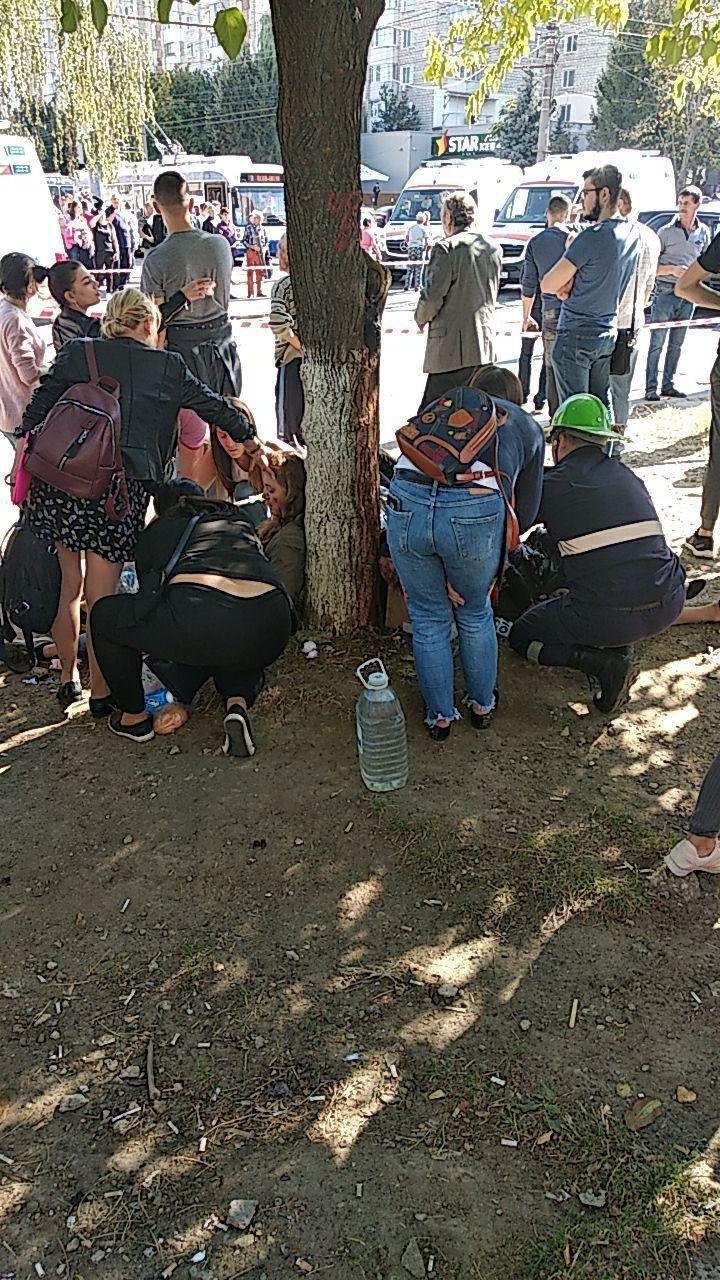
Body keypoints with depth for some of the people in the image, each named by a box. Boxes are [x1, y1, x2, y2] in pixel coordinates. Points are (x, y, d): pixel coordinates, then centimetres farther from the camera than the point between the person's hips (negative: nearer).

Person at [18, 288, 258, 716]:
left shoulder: (76, 354, 13)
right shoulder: (167, 367, 9)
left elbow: (37, 411, 8)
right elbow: (215, 406, 18)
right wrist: (252, 436, 33)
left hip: (55, 483, 3)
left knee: (68, 587, 18)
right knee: (101, 598, 6)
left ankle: (68, 679, 30)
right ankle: (101, 692, 18)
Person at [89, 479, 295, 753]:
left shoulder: (155, 532, 28)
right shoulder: (240, 522, 34)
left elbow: (151, 592, 39)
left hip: (197, 618, -4)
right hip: (269, 631, 4)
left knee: (104, 614, 23)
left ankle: (134, 717, 30)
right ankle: (238, 703, 12)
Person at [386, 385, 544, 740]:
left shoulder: (437, 405, 33)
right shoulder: (528, 427, 29)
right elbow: (525, 513, 25)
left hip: (406, 503, 1)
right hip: (477, 510, -1)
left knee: (429, 619, 22)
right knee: (475, 616, 26)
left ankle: (440, 717, 38)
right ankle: (482, 706, 45)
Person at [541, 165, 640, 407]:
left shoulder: (593, 236, -20)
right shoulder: (632, 233, 6)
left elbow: (546, 285, -16)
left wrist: (563, 285, 4)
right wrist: (570, 282, -1)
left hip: (576, 336, -8)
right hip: (608, 334, 8)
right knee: (601, 404, 16)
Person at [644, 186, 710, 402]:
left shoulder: (703, 233, 9)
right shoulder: (666, 232, -4)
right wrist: (672, 269, -19)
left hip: (688, 295, 5)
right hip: (666, 293, -5)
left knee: (677, 344, 9)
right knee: (657, 344, -4)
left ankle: (668, 385, 17)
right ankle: (651, 388, -1)